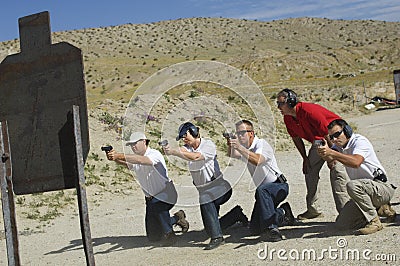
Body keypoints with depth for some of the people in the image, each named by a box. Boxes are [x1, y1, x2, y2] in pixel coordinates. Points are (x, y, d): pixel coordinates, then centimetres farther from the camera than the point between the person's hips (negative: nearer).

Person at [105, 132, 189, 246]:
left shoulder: (155, 154, -20)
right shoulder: (134, 160, 2)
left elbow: (141, 160, -40)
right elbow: (125, 163, -19)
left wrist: (119, 155, -48)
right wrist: (115, 158, -40)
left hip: (166, 195, -7)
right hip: (151, 198, 7)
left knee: (155, 206, -40)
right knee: (153, 236, 8)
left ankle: (168, 232, -16)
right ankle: (177, 218, 32)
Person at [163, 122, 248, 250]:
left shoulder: (208, 145, -15)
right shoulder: (188, 147, 3)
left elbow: (194, 157, -32)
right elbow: (181, 150, -22)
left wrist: (174, 152, -44)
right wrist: (169, 150, -45)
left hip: (218, 188, -7)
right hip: (203, 191, 7)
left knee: (206, 204, -36)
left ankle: (216, 237, -26)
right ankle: (237, 214, 32)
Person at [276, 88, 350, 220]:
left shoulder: (309, 111, -33)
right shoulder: (288, 119, -9)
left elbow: (327, 133, -28)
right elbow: (296, 138, 8)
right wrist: (305, 158, 6)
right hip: (317, 141, 8)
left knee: (336, 170, -20)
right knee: (310, 170, 6)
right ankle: (313, 209, 13)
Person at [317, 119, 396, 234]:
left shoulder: (360, 141, -16)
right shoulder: (339, 146, 10)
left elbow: (356, 162, -35)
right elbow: (329, 158, -8)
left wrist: (332, 153, -41)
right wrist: (324, 151, -30)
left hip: (382, 188, -9)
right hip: (364, 190, 9)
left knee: (352, 185, -36)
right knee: (342, 223, 1)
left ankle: (374, 222, -20)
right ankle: (379, 208, 18)